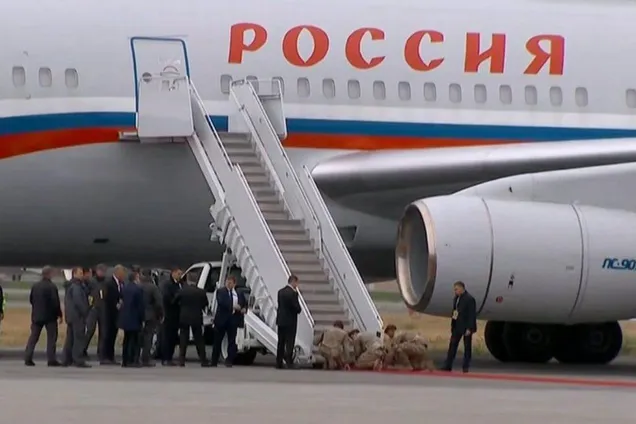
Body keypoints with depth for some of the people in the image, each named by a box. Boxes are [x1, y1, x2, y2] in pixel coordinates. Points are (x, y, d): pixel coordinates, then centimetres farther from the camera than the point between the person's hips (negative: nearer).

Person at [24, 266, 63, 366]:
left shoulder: (35, 286, 4)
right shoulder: (51, 287, -14)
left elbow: (31, 300, 11)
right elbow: (55, 302, -16)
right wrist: (59, 315, -9)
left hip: (36, 315, 5)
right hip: (50, 316, -5)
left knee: (33, 337, 9)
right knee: (52, 337, 2)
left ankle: (28, 358, 6)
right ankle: (51, 360, -1)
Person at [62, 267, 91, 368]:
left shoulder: (70, 285, 16)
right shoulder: (76, 287, -16)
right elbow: (78, 302, -21)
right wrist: (85, 312, -13)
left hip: (71, 316, 10)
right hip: (78, 315, -10)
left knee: (70, 338, 13)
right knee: (79, 338, -9)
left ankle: (67, 360, 16)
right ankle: (78, 360, -12)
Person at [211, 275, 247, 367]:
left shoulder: (239, 293, 10)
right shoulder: (220, 291, -1)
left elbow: (245, 303, 22)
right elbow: (221, 302, -18)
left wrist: (244, 309, -1)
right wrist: (233, 306, -25)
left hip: (233, 319, 2)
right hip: (222, 318, -2)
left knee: (232, 341, 0)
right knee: (217, 341, 5)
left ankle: (229, 361, 5)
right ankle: (214, 362, 12)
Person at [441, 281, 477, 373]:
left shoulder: (469, 299, -15)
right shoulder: (456, 298, 10)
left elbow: (472, 314, -17)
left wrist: (469, 328, -20)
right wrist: (452, 325, 11)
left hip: (466, 327, -8)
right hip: (457, 326, 8)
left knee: (467, 347, 3)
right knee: (452, 345, 5)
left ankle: (465, 366, 9)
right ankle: (448, 366, 6)